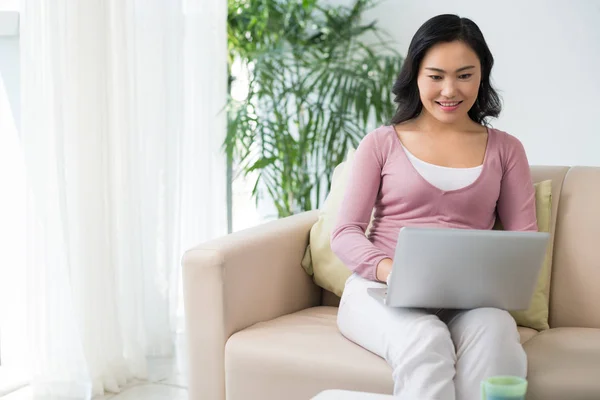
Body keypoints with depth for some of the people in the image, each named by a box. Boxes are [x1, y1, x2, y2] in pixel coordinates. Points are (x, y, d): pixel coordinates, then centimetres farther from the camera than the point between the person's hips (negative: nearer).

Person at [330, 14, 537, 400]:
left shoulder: (505, 149, 15)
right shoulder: (381, 144, 11)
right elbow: (345, 233, 5)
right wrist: (389, 270, -17)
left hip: (467, 300, 1)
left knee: (495, 333, -37)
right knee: (424, 340, -37)